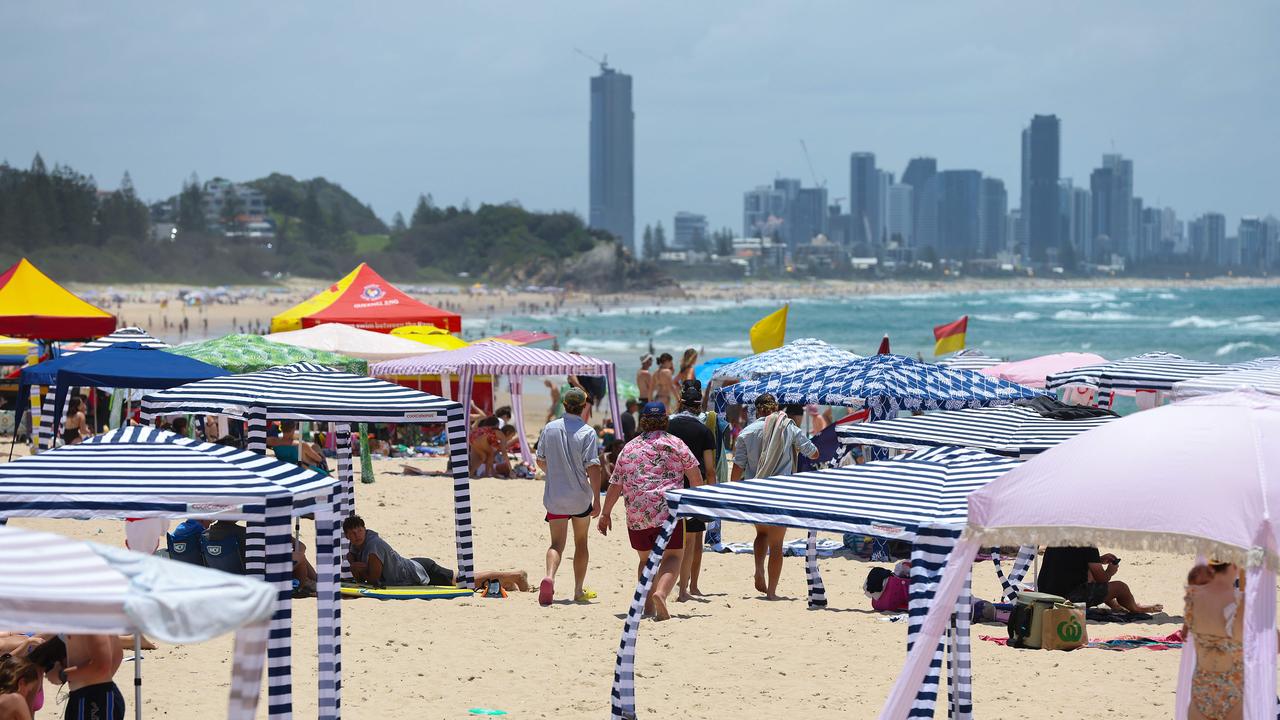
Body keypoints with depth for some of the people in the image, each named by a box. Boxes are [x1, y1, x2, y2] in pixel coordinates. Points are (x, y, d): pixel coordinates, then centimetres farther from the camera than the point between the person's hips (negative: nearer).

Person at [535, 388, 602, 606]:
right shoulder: (587, 432, -12)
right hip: (580, 498, -2)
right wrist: (597, 499, -12)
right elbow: (593, 467, -17)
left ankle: (549, 577, -25)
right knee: (580, 542, 16)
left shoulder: (550, 428, 0)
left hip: (554, 497, 2)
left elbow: (540, 461, 9)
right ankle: (579, 591, 21)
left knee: (557, 544, 4)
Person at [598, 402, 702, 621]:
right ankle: (661, 593, -27)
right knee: (672, 557, -1)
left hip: (636, 515, 3)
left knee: (646, 559, 18)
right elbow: (694, 475, 4)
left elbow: (615, 485, 13)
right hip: (669, 510, -3)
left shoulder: (628, 449, 11)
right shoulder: (674, 443, 3)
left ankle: (648, 606, 10)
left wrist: (606, 514, 23)